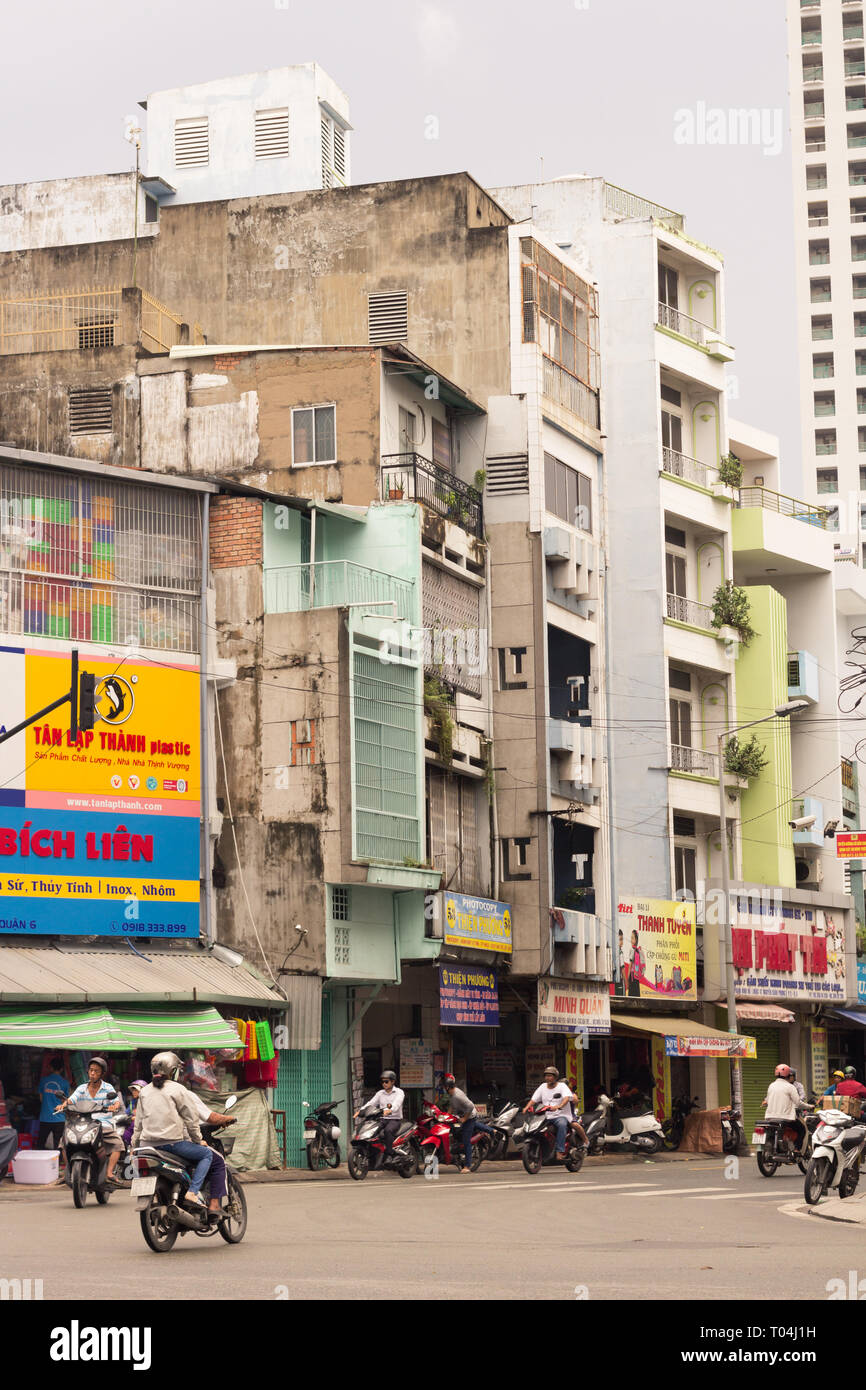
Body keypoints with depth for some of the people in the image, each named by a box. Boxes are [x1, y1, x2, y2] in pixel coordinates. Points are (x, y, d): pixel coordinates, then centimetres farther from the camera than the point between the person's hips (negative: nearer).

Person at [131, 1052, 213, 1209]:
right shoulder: (178, 1090, -4)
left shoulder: (145, 1091, 13)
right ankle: (192, 1192, -11)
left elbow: (138, 1123, 16)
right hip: (172, 1142, -6)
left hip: (148, 1143, 7)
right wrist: (197, 1141, 10)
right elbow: (191, 1119, -3)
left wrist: (134, 1147, 23)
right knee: (207, 1154, 5)